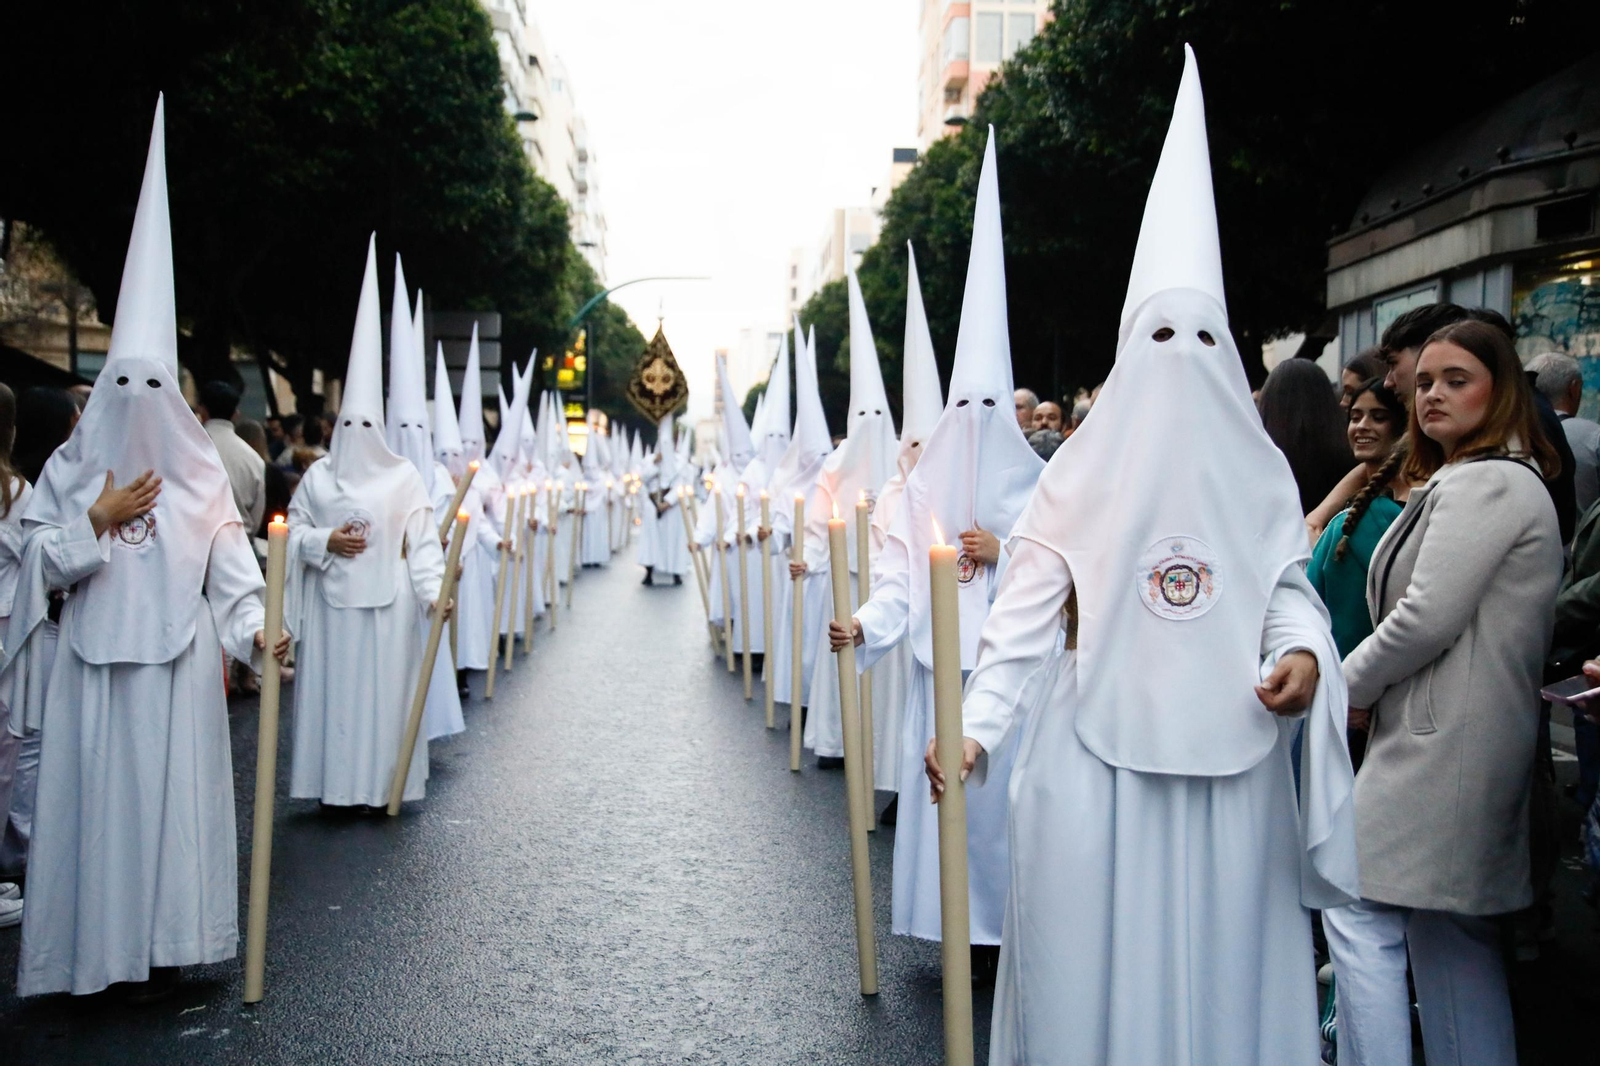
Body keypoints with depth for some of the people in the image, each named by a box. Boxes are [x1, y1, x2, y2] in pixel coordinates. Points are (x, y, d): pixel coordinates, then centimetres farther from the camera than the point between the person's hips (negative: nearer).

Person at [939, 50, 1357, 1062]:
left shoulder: (1259, 470, 7)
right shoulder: (1083, 471, -1)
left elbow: (1288, 586, 9)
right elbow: (1025, 615, -7)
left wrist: (1304, 652, -13)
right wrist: (977, 724, -19)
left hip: (1229, 749, 3)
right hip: (1099, 742, -2)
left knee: (1220, 954, 10)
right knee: (1097, 955, 5)